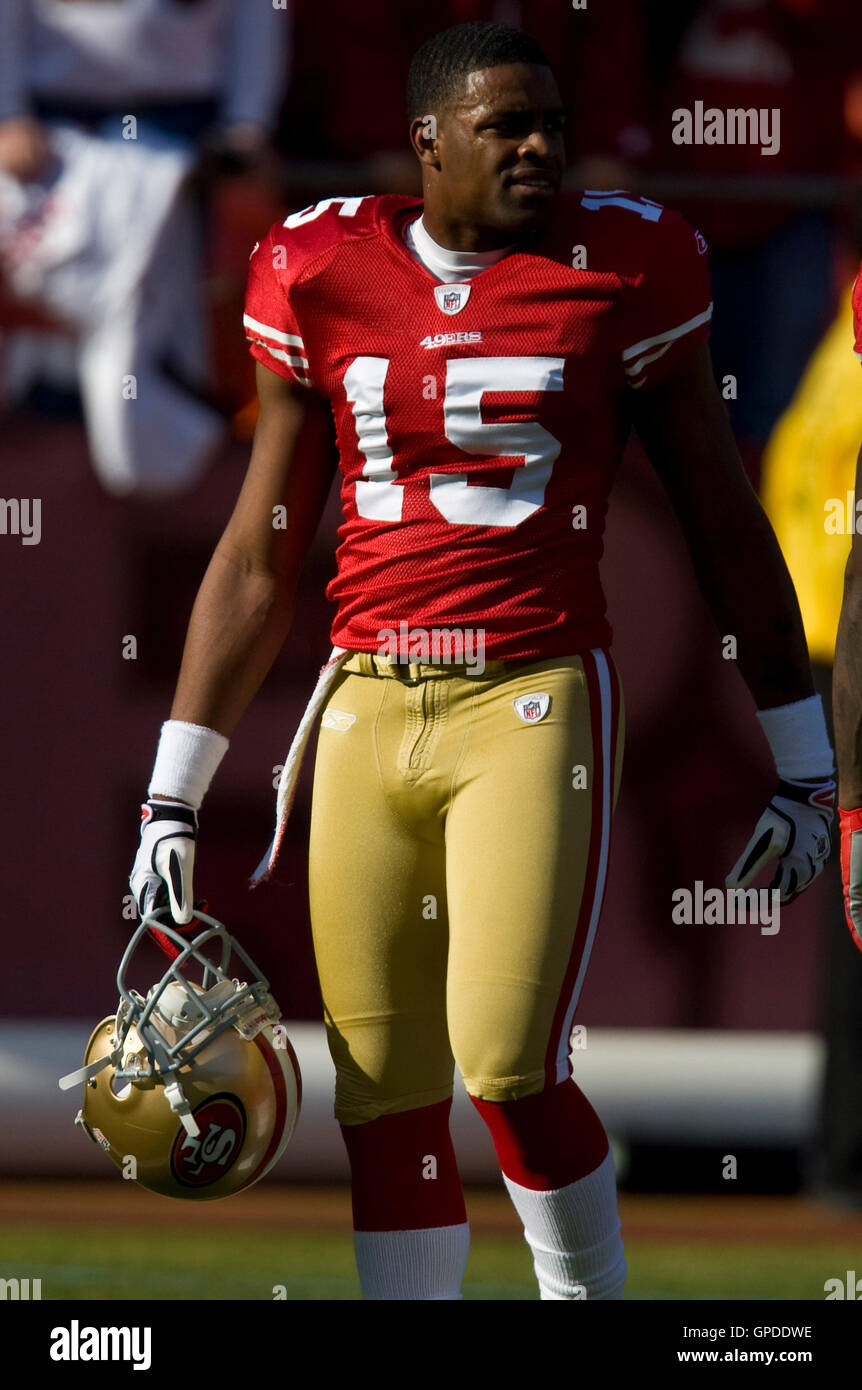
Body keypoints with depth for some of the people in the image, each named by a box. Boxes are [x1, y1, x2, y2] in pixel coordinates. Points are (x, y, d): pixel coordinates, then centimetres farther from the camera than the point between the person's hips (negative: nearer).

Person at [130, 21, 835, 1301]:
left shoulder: (619, 270, 1)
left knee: (509, 1070, -17)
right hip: (369, 713, 3)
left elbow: (727, 530, 9)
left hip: (534, 702, -3)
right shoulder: (327, 278, 7)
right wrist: (173, 798, 13)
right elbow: (260, 559, 14)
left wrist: (804, 766, 9)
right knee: (383, 1101, 3)